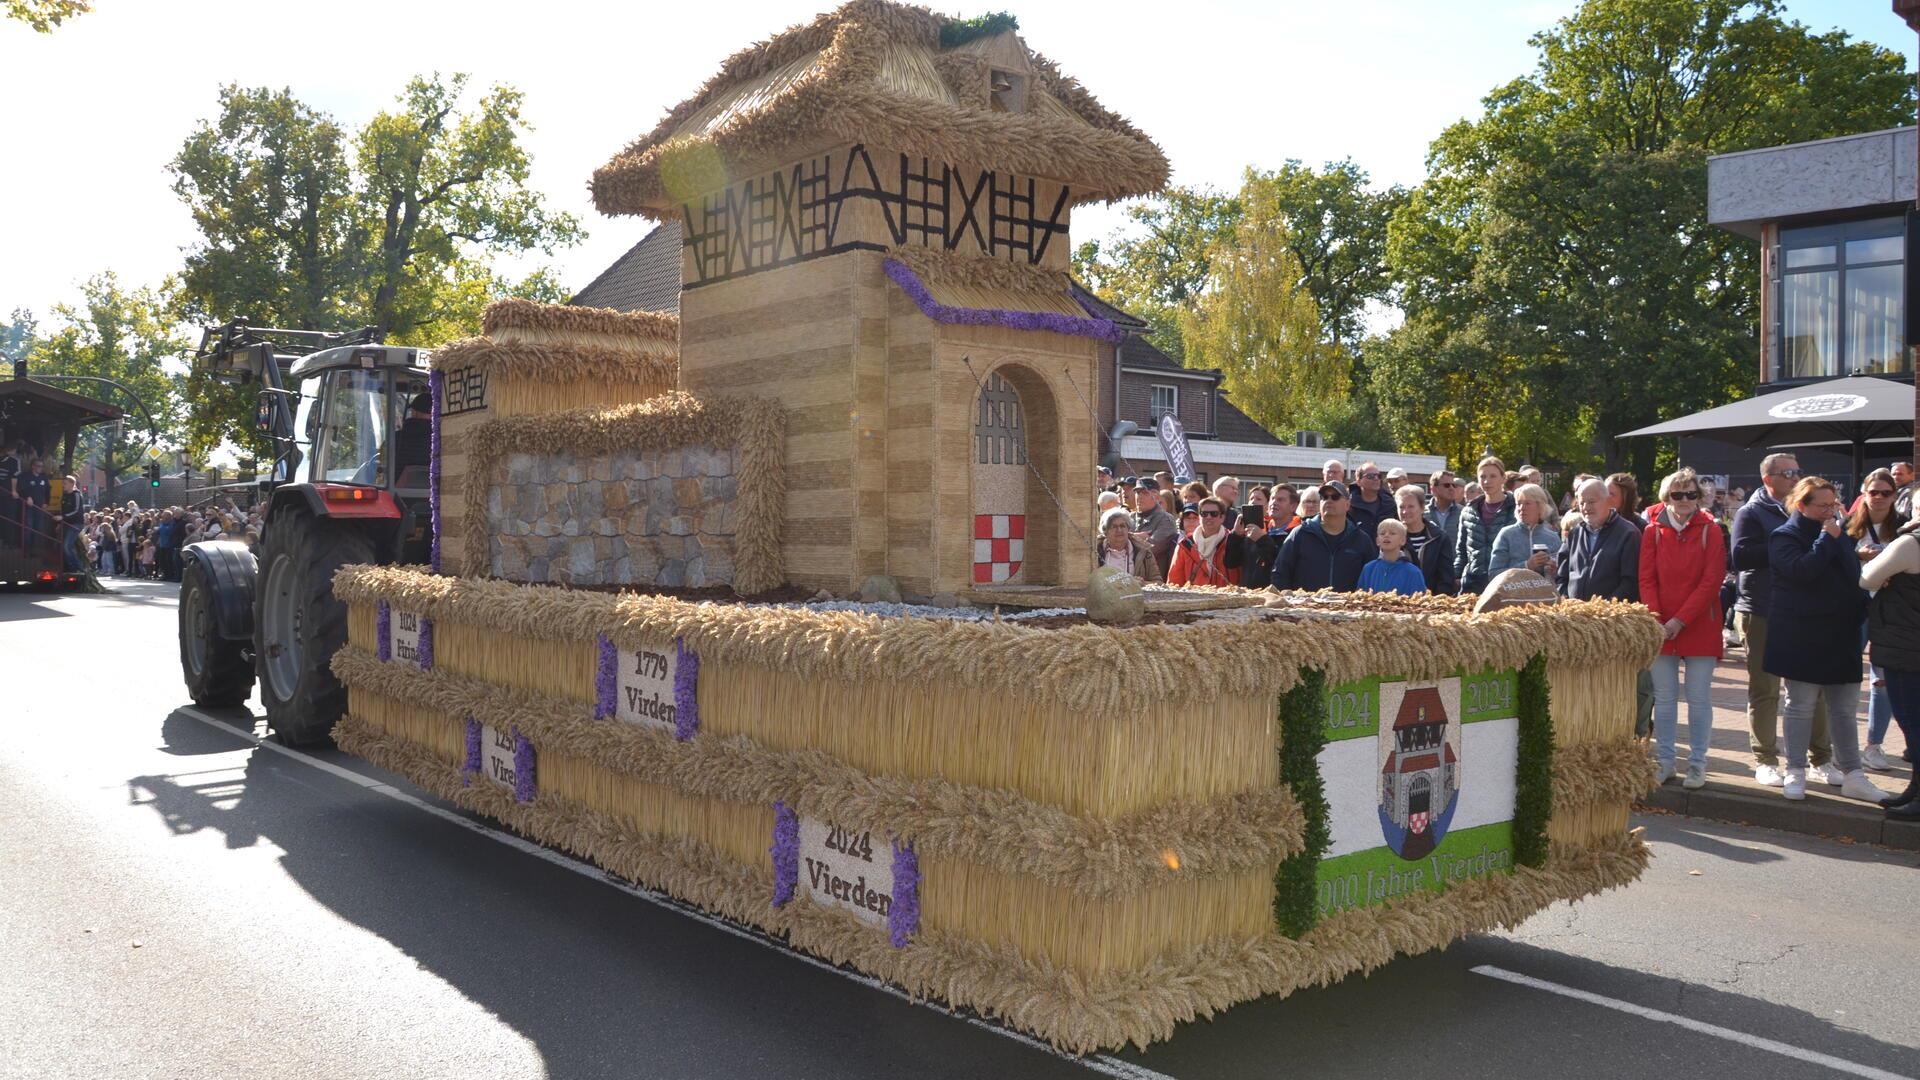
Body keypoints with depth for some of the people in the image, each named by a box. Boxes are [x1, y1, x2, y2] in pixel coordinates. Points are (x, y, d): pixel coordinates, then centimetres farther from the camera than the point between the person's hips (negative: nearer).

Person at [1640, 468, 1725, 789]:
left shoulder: (1710, 531, 0)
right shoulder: (1653, 531, 4)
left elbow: (1711, 581, -7)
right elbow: (1646, 579, 1)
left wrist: (1680, 620, -13)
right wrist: (1657, 621, -11)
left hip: (1699, 627, -1)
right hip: (1660, 627, 1)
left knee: (1699, 698, 3)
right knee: (1664, 698, 6)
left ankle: (1697, 762, 13)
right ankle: (1664, 760, 15)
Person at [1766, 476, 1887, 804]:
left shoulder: (1839, 534, 15)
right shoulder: (1784, 537, -6)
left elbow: (1855, 574, 21)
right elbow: (1801, 571, -23)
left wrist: (1860, 609, 7)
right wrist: (1827, 540, -16)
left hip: (1841, 634, 6)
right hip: (1802, 637, -6)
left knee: (1844, 707, 8)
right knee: (1801, 705, -1)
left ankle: (1852, 776, 14)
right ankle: (1796, 773, 8)